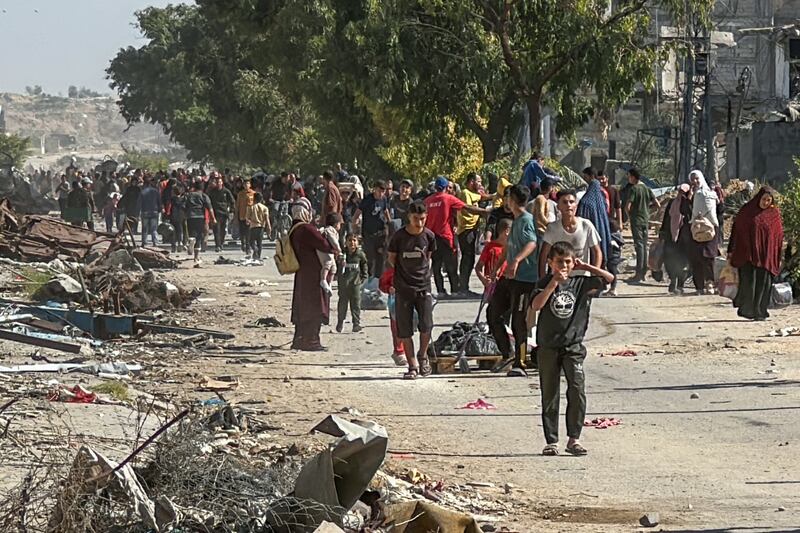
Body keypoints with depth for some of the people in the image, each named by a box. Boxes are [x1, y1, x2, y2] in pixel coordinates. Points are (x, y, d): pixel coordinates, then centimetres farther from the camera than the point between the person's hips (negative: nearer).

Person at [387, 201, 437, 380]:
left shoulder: (429, 236, -2)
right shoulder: (399, 236, -7)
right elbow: (391, 259, 6)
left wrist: (423, 272, 11)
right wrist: (402, 274, 6)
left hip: (423, 286, 1)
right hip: (403, 289, -1)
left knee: (426, 325, -12)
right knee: (405, 330, -1)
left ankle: (422, 355, 14)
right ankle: (413, 365, 10)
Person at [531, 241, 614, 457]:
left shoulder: (581, 283, 3)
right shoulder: (545, 284, 1)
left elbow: (609, 278, -1)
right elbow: (536, 305, -16)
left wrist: (584, 267, -2)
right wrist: (554, 282, -21)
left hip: (573, 346, 0)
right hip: (548, 347, 0)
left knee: (577, 391, -13)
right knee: (549, 396, 4)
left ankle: (574, 439, -5)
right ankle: (551, 441, 11)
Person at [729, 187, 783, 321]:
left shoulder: (774, 213, 7)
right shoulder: (747, 210, 3)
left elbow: (779, 235, 9)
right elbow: (736, 230, 4)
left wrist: (778, 258, 6)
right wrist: (731, 251, 0)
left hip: (766, 255, 1)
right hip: (747, 253, -1)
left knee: (763, 283, -1)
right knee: (748, 281, -6)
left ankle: (760, 312, 6)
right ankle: (746, 308, 7)